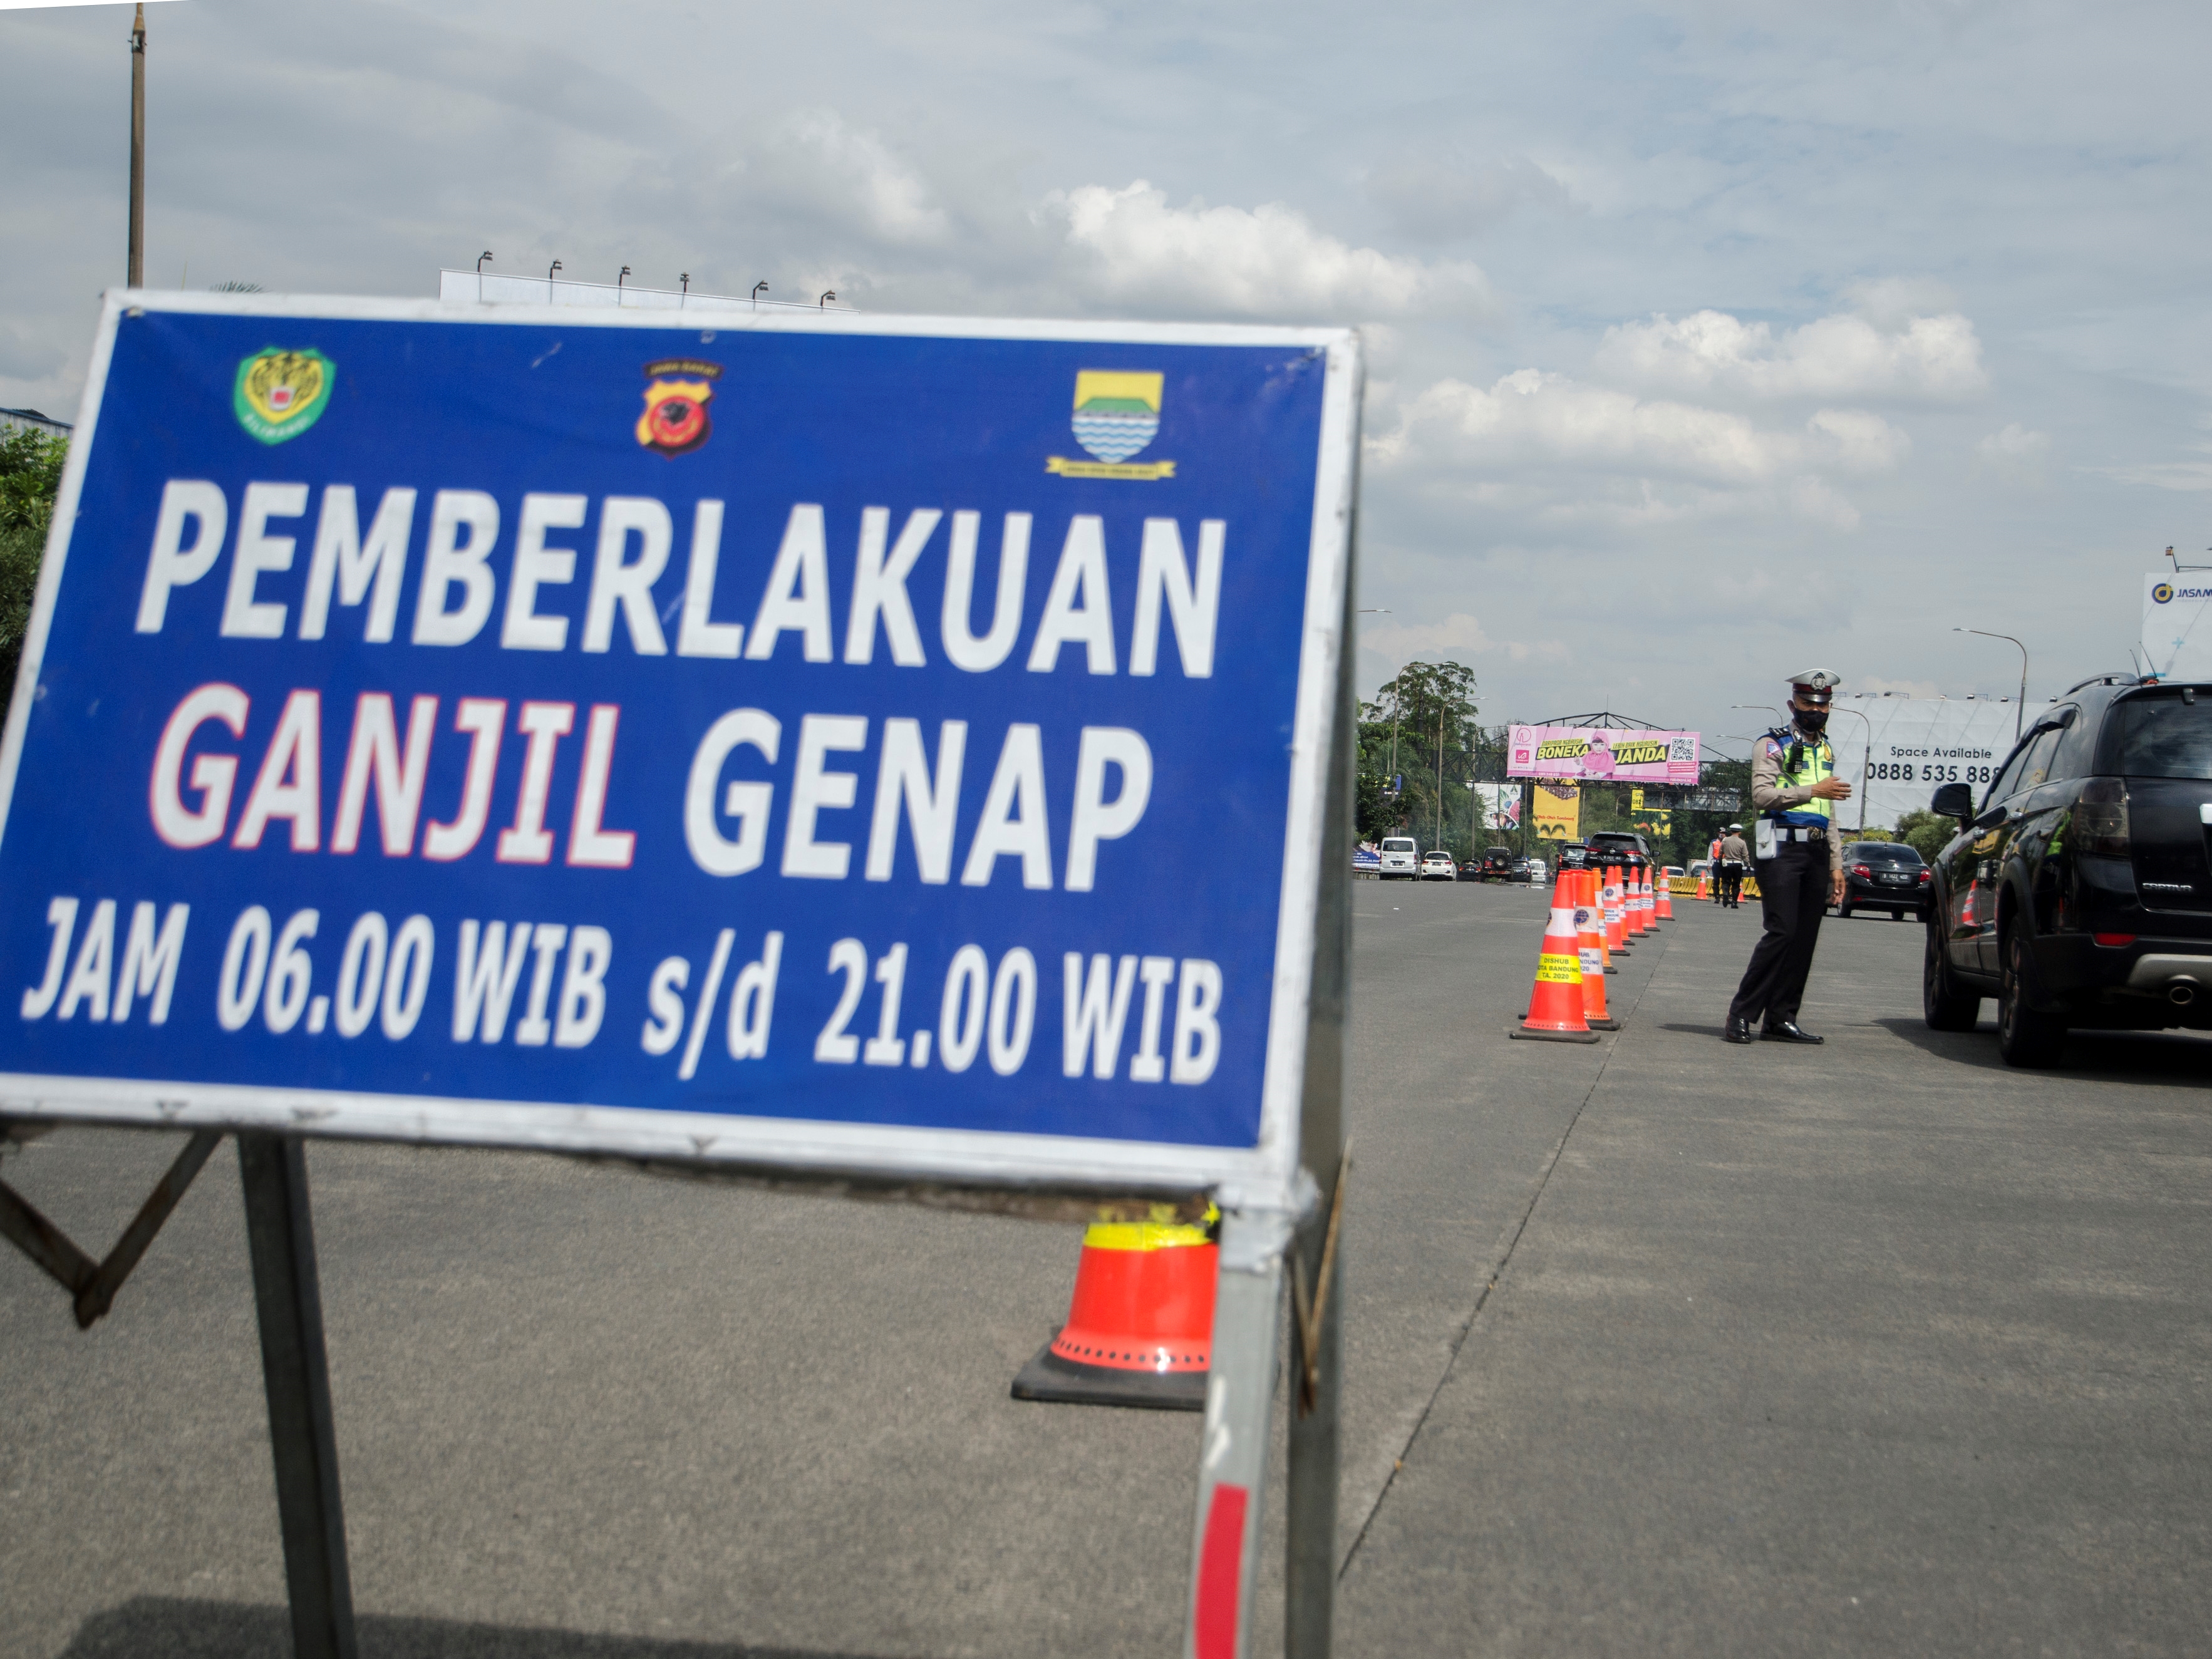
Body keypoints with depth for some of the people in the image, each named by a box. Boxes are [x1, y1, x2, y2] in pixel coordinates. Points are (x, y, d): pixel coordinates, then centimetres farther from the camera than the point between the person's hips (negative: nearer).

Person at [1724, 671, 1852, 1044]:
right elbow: (1762, 794, -13)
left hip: (1817, 850, 7)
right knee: (1781, 931, -15)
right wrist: (1813, 790, -18)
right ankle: (1741, 1015, -10)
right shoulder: (1773, 744, 1)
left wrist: (1836, 865, 19)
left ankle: (1781, 1019, 6)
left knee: (1805, 938, 2)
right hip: (1782, 848, -7)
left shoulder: (1827, 751, 23)